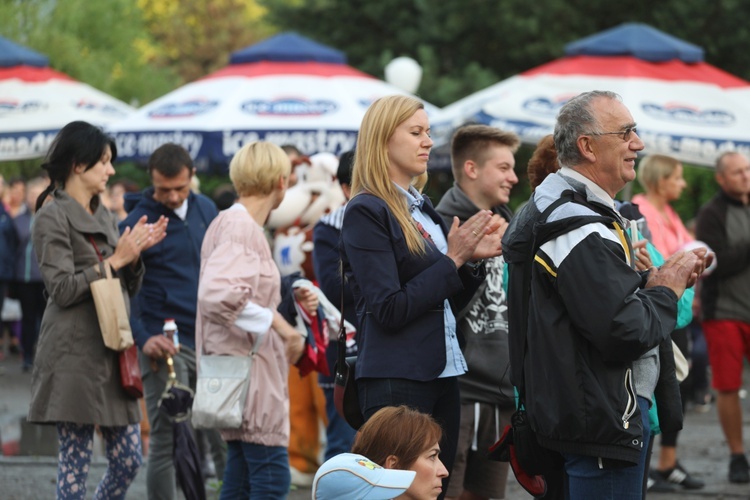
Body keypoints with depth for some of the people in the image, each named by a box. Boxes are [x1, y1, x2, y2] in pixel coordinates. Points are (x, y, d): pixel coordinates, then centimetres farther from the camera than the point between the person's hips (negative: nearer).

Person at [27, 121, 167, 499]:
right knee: (75, 460, -3)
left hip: (112, 351, 8)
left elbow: (129, 289, 20)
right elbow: (62, 288, -15)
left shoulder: (103, 217, 17)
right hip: (74, 355, -8)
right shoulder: (53, 218, -6)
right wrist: (115, 260, -12)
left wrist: (135, 255, 1)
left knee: (128, 459, 6)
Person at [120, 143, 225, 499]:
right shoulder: (137, 223, -6)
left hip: (210, 342, 5)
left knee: (225, 438, 4)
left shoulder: (205, 210, 10)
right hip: (165, 347, -5)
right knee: (165, 444, -4)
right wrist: (142, 338, -20)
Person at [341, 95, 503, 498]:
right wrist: (452, 259, -14)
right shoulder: (367, 212, -9)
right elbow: (390, 310, -17)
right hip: (397, 383, -8)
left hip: (441, 374, 8)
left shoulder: (423, 208, 15)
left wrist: (472, 259, 3)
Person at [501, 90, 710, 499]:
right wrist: (666, 290, -8)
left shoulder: (550, 209, 14)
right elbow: (624, 333, -25)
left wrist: (651, 280, 7)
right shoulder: (581, 230, -21)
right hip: (602, 420, -11)